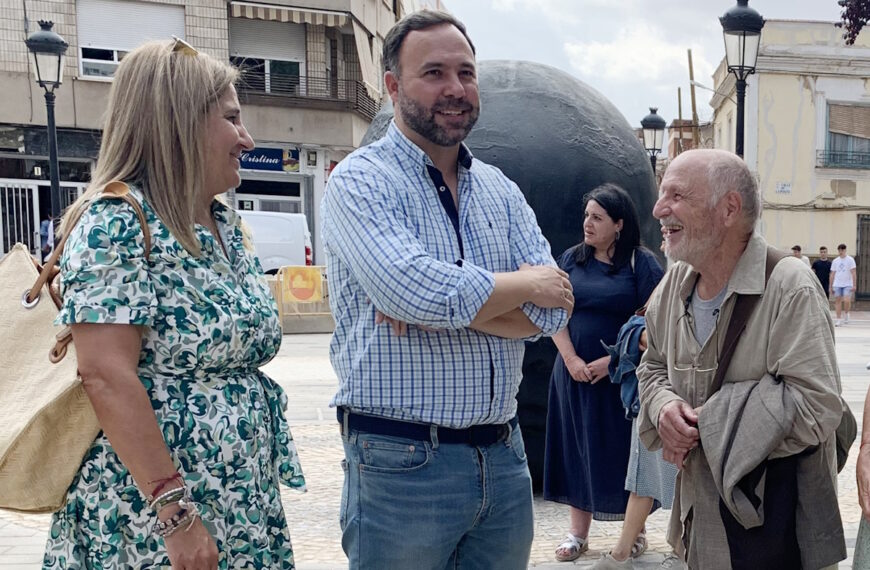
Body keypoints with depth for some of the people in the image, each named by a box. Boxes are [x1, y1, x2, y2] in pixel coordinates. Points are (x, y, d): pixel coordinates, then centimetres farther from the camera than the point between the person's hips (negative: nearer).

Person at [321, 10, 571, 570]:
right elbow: (411, 287, -25)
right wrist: (522, 285, -9)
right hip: (402, 461, -5)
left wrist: (447, 303, -16)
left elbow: (552, 310, -1)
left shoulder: (501, 190, 10)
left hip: (503, 456, 6)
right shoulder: (361, 181, -7)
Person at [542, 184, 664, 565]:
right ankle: (578, 532, 19)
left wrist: (613, 361, -15)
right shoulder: (572, 259, 7)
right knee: (577, 449, 9)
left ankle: (635, 533, 17)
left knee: (625, 451, 3)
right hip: (575, 372, 4)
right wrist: (571, 360, -10)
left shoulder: (641, 263, -5)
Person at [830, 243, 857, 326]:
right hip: (837, 285, 3)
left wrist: (854, 285, -10)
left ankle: (847, 314, 11)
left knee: (847, 301, -16)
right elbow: (832, 274, 13)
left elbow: (853, 273, -3)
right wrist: (830, 286, 10)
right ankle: (839, 319, 6)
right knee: (838, 301, 1)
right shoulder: (835, 261, 9)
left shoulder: (850, 260, -1)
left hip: (847, 285, -3)